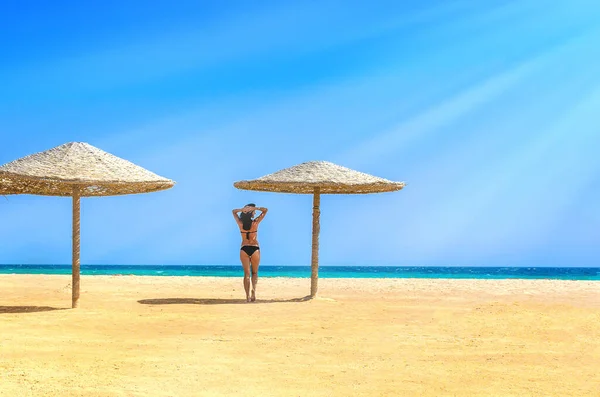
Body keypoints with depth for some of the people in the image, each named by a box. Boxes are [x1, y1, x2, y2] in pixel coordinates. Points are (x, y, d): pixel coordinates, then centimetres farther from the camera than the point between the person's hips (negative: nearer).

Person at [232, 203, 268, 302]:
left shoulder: (240, 223, -3)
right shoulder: (255, 222, -9)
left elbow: (234, 211, 14)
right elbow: (265, 210, 1)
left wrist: (242, 209, -6)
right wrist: (255, 208, -13)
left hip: (244, 249, 1)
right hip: (255, 249, -1)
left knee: (247, 273, 5)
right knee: (254, 272, 14)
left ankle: (248, 296, -4)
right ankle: (254, 289, -12)